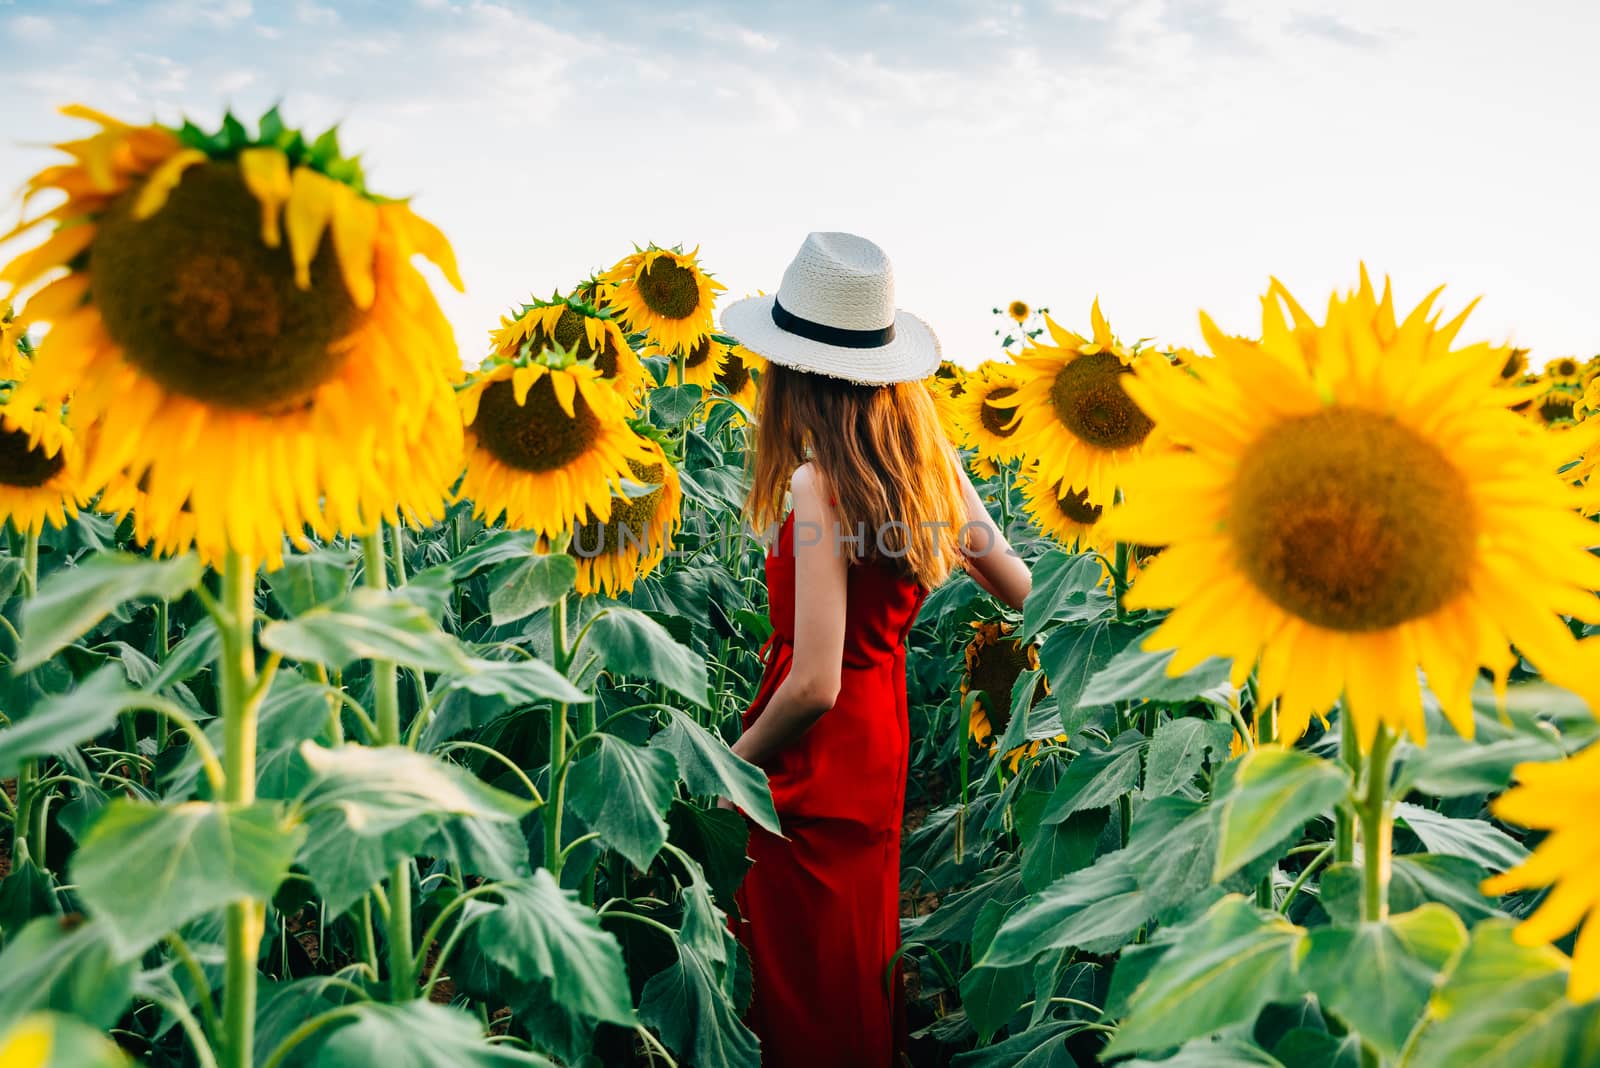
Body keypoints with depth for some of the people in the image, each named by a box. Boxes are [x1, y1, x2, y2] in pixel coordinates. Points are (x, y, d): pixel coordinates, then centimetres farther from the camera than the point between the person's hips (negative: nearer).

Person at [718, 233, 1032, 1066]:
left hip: (810, 774, -7)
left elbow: (813, 684, -28)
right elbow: (1024, 594, 7)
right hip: (883, 743, 8)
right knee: (865, 960, 26)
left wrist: (731, 768, -14)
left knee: (805, 994, 10)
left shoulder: (818, 488, -25)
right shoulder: (933, 462, -4)